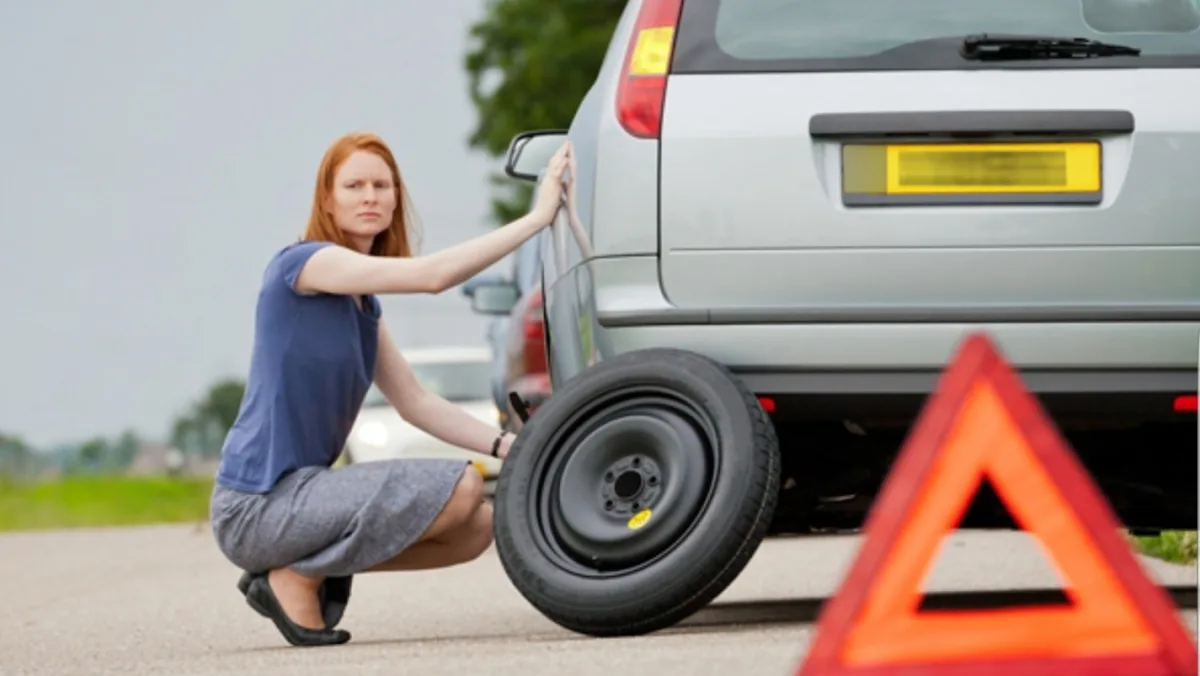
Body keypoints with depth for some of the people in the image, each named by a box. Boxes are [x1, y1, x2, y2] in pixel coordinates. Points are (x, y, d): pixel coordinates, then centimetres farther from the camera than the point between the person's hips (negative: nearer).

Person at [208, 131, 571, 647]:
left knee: (478, 528, 7)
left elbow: (414, 402, 14)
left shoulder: (363, 302, 15)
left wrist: (507, 447, 1)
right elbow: (432, 275, -22)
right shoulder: (301, 264, -11)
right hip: (258, 506, -9)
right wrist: (538, 216, -20)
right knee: (459, 490, -20)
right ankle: (299, 578, -8)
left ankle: (306, 566, 8)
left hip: (300, 493, 9)